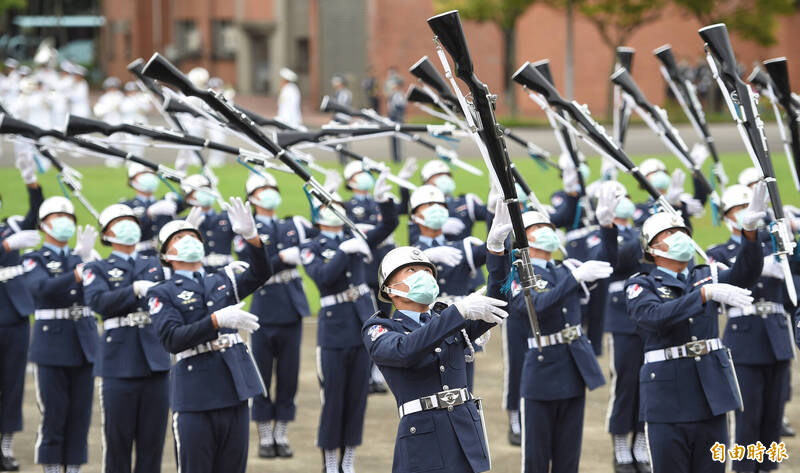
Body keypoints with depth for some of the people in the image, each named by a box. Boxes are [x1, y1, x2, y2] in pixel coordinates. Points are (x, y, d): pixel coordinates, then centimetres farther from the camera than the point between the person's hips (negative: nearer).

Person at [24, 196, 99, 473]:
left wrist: (88, 257, -22)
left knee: (81, 416, 5)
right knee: (53, 416, -3)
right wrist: (78, 274, -34)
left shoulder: (79, 258, 13)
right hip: (52, 349, -4)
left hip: (84, 346, 4)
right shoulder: (34, 260, 0)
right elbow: (43, 287, -21)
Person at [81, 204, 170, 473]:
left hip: (155, 361, 3)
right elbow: (98, 300, -17)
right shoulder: (97, 269, 4)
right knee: (117, 441, 1)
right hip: (119, 367, -3)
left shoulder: (154, 265, 17)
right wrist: (136, 290, -25)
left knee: (153, 440, 5)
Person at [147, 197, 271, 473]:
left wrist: (250, 236, -20)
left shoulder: (223, 281, 15)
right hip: (195, 396, -4)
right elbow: (172, 340, -13)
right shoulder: (162, 294, 2)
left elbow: (260, 274, -2)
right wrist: (217, 320, -23)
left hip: (234, 388, 4)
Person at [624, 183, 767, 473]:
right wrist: (706, 293, -30)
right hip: (667, 399, -4)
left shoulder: (706, 276, 12)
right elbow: (656, 316, -21)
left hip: (711, 394, 4)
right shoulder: (641, 286, 0)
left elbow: (743, 277, -7)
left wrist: (749, 229, -24)